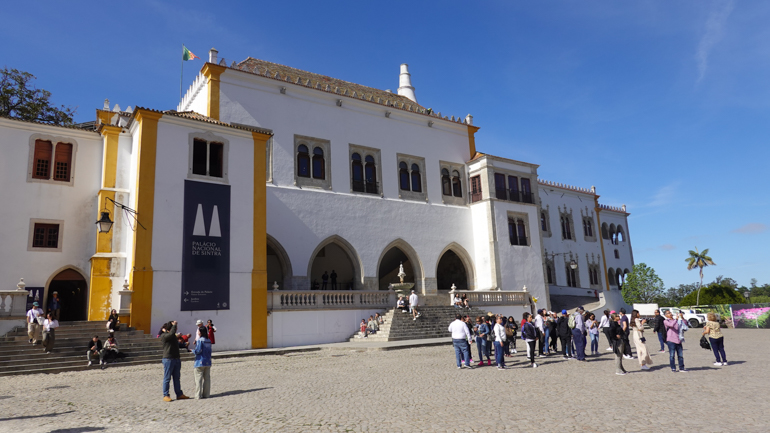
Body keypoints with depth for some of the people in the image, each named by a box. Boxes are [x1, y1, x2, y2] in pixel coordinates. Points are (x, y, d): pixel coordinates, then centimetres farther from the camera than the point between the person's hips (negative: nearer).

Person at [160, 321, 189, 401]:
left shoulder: (173, 336, 15)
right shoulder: (164, 336, -12)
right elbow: (171, 333, -29)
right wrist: (174, 325, -20)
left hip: (176, 359, 8)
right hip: (168, 359, -8)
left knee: (176, 378, 12)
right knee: (167, 378, -1)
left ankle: (179, 394, 17)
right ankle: (165, 396, 6)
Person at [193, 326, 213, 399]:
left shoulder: (200, 340, -11)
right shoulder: (209, 341, 9)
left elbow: (198, 350, -15)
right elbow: (209, 351, 11)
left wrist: (192, 351, 3)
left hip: (200, 362, -6)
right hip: (208, 362, 6)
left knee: (198, 379, 0)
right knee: (207, 378, 9)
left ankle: (198, 395, 2)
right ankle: (206, 394, 13)